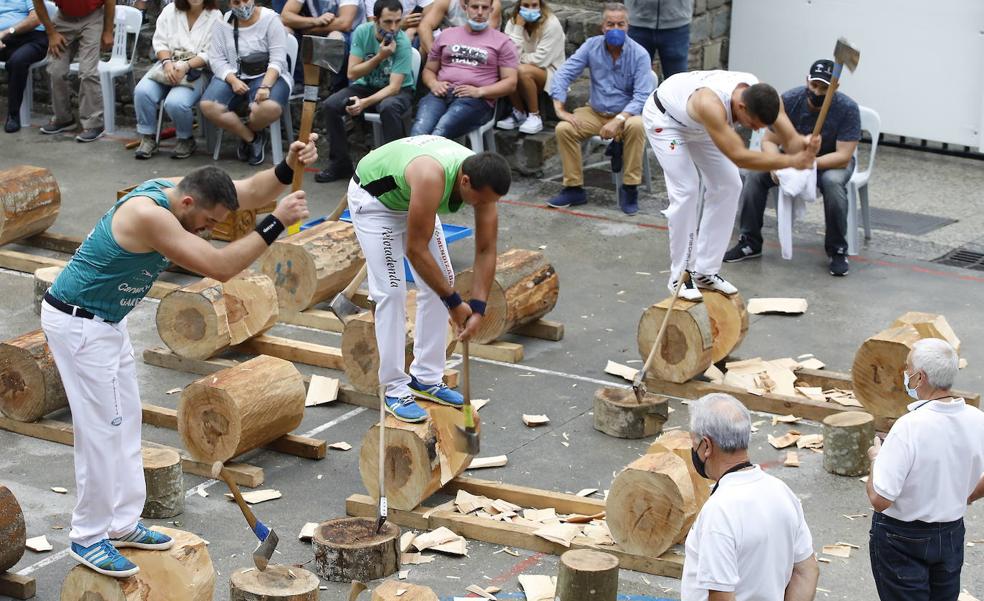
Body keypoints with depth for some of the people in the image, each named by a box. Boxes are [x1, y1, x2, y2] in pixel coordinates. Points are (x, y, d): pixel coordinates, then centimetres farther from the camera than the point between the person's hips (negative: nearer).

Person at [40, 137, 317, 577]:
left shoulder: (178, 190, -2)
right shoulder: (148, 215, -30)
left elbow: (251, 191, 0)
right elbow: (219, 267, -32)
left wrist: (289, 168, -19)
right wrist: (276, 223, -29)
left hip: (107, 322, 10)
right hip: (77, 323, -10)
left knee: (125, 421, 13)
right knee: (102, 427, -7)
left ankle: (122, 523, 22)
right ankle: (88, 538, 3)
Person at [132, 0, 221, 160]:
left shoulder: (215, 16, -2)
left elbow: (209, 54, -9)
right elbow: (160, 41, 4)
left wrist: (185, 66, -22)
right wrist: (167, 62, -16)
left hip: (196, 69, -4)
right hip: (168, 65, 4)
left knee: (175, 102, -31)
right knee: (142, 91, -24)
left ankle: (186, 139, -2)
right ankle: (148, 137, -6)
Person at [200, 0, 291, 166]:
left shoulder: (270, 19, -5)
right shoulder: (223, 23, 4)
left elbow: (277, 59, -11)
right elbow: (216, 59, -1)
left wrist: (265, 86, -27)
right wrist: (233, 81, -20)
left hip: (267, 76, -3)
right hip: (232, 76, 3)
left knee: (270, 108, -36)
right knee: (208, 107, -25)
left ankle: (249, 130, 1)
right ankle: (251, 137, -3)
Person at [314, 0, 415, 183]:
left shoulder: (402, 44, -23)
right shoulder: (363, 32, -13)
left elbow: (394, 87, -26)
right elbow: (352, 73, -13)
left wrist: (365, 103, -39)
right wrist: (380, 57, -25)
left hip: (398, 89, -4)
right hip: (366, 85, 4)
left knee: (389, 107, -38)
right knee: (330, 105, -19)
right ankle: (340, 163, -5)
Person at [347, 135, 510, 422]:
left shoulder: (482, 180, -24)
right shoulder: (432, 178, -44)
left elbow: (486, 250, -13)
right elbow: (416, 250, -34)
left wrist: (478, 307, -20)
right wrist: (454, 303, -26)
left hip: (411, 196, 7)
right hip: (373, 197, -7)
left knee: (442, 281, 2)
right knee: (391, 291, -13)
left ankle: (426, 378, 11)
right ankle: (395, 390, -5)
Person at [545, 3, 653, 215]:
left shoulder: (639, 54, -13)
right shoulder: (591, 46, -5)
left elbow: (642, 96, -20)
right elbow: (563, 75, -6)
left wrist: (618, 120, -33)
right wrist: (560, 109, -20)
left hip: (626, 112, -3)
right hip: (595, 112, 3)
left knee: (636, 126, -36)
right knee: (563, 129, -21)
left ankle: (630, 189, -23)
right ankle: (574, 188, -8)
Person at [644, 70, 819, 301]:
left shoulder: (764, 97, -27)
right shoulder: (711, 104, -47)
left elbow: (791, 140, -28)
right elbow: (739, 156, -48)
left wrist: (805, 145, -52)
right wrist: (791, 161, -52)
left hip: (697, 123, 7)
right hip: (664, 117, -7)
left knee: (728, 186, -2)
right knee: (686, 189, -18)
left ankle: (704, 272, 7)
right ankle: (680, 277, -5)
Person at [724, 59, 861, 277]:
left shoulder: (847, 109, -24)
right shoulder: (789, 101, -18)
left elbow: (843, 157, -27)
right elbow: (769, 141, -12)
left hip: (831, 161, -3)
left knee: (833, 183, -37)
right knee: (755, 174, -22)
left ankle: (837, 250, -20)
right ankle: (750, 242, -9)